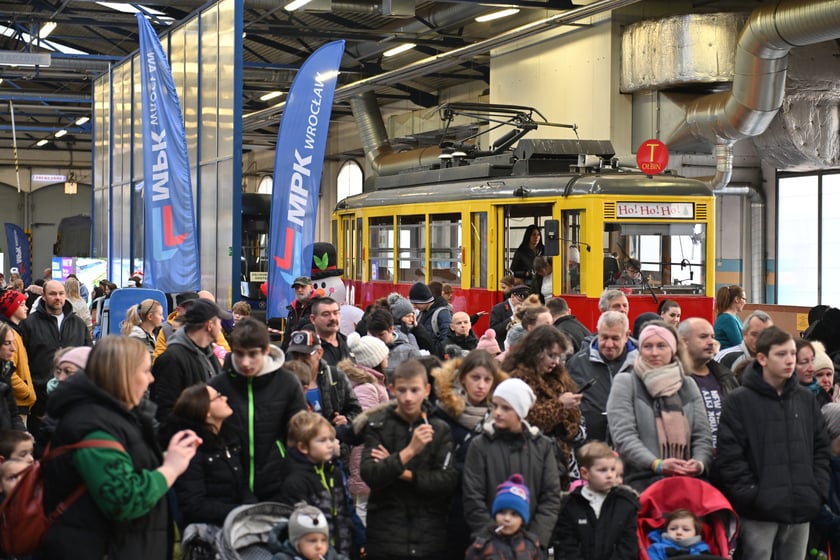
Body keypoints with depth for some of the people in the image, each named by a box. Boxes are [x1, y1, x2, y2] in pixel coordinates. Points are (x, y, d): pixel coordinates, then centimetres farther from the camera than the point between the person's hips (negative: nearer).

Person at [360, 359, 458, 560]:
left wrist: (405, 474, -12)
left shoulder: (440, 429, 5)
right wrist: (409, 451, -24)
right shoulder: (378, 426, 0)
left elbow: (449, 480, -4)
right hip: (386, 535, -1)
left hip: (429, 536, 2)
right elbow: (369, 475, -13)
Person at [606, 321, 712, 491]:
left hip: (687, 482, 4)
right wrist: (657, 464, -21)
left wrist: (699, 462, -11)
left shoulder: (688, 385, 18)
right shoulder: (625, 383, 5)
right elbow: (623, 436, -7)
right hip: (642, 482, -3)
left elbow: (703, 434, 11)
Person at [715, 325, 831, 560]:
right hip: (760, 510, -4)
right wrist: (752, 495, -13)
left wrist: (818, 490, 4)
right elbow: (729, 456, -8)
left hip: (802, 508, 5)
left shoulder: (806, 399, 12)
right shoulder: (739, 401, -3)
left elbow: (821, 448, 15)